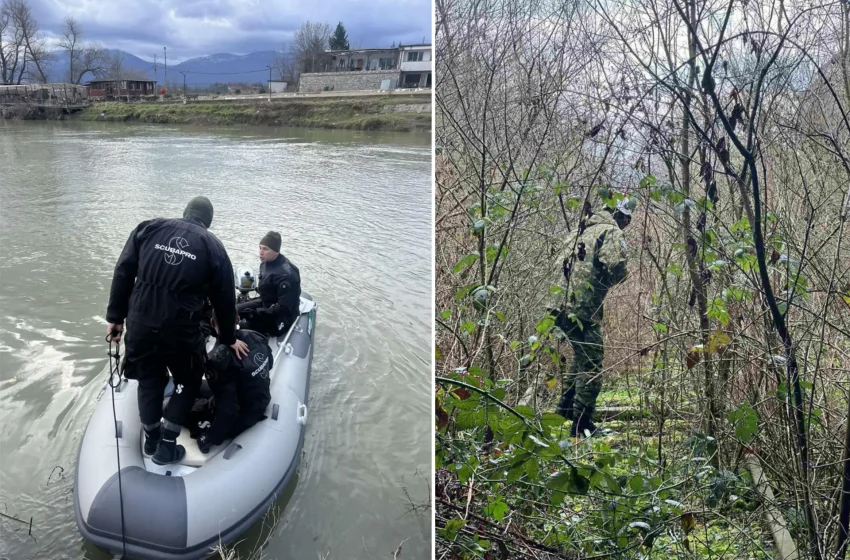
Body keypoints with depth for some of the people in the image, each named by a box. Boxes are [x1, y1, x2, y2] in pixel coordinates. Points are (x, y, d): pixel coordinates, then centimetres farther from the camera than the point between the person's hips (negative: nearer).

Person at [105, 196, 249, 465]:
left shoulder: (148, 228, 8)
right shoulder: (213, 246, 2)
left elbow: (123, 274, 4)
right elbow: (224, 298, 7)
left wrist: (115, 317, 11)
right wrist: (229, 338, 19)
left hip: (140, 323, 3)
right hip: (181, 328, -3)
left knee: (149, 379, 23)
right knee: (188, 382, 20)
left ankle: (151, 440, 37)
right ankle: (166, 446, 20)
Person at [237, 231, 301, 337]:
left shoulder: (286, 275, -30)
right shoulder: (266, 263, -1)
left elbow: (284, 308, -29)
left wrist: (256, 313, -28)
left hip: (281, 317, -10)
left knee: (241, 328, -18)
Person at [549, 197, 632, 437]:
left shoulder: (583, 231, 19)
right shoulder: (611, 232, -6)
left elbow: (567, 265, 21)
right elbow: (616, 268, -20)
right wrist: (611, 279, 2)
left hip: (567, 306, 9)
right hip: (584, 309, -9)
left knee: (581, 359, 27)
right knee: (591, 367, -1)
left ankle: (565, 406, 38)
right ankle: (581, 424, 3)